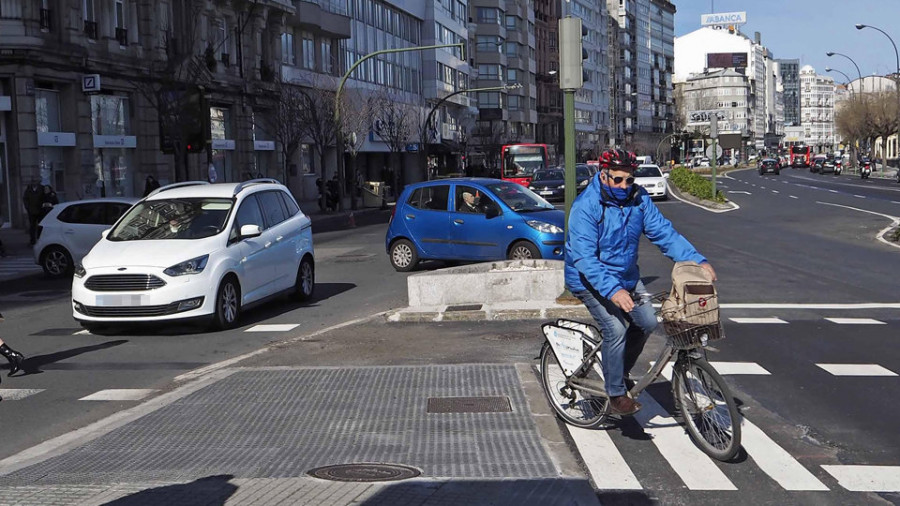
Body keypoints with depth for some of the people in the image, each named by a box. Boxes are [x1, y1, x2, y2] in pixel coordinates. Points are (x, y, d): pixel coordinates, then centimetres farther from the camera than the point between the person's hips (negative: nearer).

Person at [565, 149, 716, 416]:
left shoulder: (638, 199, -8)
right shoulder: (586, 206, -26)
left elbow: (663, 232, -8)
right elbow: (584, 258, -33)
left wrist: (698, 261, -21)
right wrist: (613, 291, -45)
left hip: (626, 275, 7)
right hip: (590, 280, -7)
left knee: (646, 322, 0)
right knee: (616, 328, -21)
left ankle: (620, 372, 24)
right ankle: (616, 394, -8)